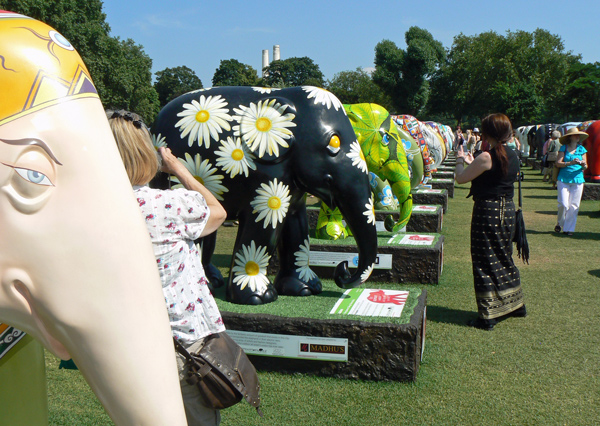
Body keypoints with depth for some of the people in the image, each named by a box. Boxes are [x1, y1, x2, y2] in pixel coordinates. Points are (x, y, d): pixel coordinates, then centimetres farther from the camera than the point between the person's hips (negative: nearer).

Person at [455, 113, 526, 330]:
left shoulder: (486, 157, -17)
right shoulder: (513, 156, 7)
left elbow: (460, 178, -11)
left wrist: (460, 161, 8)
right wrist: (472, 163, 26)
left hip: (488, 211, -8)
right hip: (508, 210, 8)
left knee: (486, 262, 0)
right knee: (504, 257, 21)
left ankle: (488, 316, 4)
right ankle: (514, 304, 34)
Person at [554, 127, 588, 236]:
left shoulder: (582, 149, 9)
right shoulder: (564, 148, 3)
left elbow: (585, 166, 10)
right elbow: (558, 163, -5)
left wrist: (583, 164, -13)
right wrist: (570, 163, -18)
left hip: (578, 179, 2)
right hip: (564, 179, -2)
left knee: (574, 205, 0)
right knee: (564, 204, -9)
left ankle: (569, 228, 10)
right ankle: (559, 223, 17)